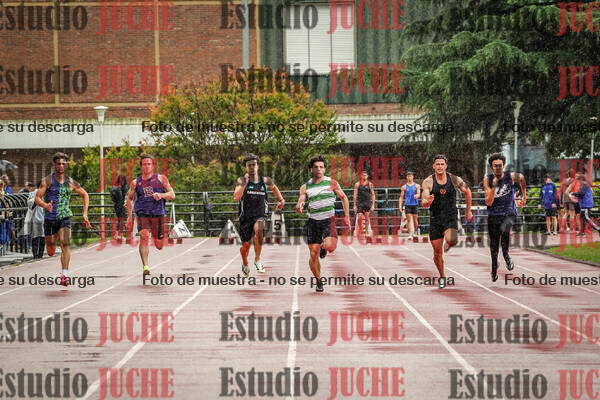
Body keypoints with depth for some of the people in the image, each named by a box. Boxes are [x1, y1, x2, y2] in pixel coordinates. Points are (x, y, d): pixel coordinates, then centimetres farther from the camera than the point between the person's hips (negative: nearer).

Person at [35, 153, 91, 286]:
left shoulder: (71, 182, 3)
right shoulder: (47, 180, -3)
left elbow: (85, 195, 16)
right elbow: (37, 198, -7)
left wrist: (85, 213, 7)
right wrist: (45, 205, -29)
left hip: (65, 217, 0)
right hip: (50, 218, 0)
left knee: (65, 244, -21)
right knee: (51, 252, 10)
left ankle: (64, 275, -23)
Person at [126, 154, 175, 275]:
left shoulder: (161, 178, 3)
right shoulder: (135, 182, 6)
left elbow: (172, 195, 1)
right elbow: (129, 198, 19)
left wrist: (161, 195, -19)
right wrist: (129, 217, 14)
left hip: (158, 214, 1)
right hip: (142, 214, -1)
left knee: (159, 246, 6)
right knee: (144, 236, -27)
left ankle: (156, 237, 45)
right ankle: (145, 266, -29)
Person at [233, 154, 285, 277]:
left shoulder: (265, 181, 2)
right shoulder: (241, 181, -7)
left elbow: (274, 188, 27)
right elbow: (236, 198, -22)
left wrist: (281, 200, 26)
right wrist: (244, 184, -28)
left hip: (260, 215, 0)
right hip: (246, 216, 0)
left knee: (258, 230, -34)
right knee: (246, 245, 8)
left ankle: (257, 259, -17)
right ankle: (245, 264, 43)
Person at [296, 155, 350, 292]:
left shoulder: (332, 183, 1)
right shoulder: (305, 187, 4)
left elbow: (343, 197, 12)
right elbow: (299, 206, -2)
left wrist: (346, 216, 7)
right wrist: (299, 207, -27)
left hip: (328, 220, -2)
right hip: (313, 221, 2)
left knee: (330, 246, -26)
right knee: (313, 254, -2)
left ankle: (323, 247, 13)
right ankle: (318, 281, 17)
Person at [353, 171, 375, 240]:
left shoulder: (370, 184, 4)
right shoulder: (357, 184, 3)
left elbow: (373, 195, 7)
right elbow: (355, 195, 3)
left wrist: (373, 205, 1)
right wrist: (355, 205, -1)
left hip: (368, 202, 1)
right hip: (360, 202, -1)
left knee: (367, 217, 0)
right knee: (360, 217, -8)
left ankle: (366, 232, 8)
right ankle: (360, 228, 16)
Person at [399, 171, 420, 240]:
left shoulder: (417, 186, 9)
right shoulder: (404, 187, 9)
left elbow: (418, 194, -3)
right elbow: (401, 197, 8)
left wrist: (416, 195, -27)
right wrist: (400, 205, -3)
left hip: (415, 204, 0)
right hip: (407, 205, 0)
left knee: (415, 219, 3)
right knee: (409, 219, -9)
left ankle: (415, 232, 22)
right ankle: (410, 234, -10)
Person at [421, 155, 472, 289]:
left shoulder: (455, 180, -4)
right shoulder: (428, 182, -8)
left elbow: (467, 191, 15)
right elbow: (423, 203, -15)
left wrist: (468, 211, 17)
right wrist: (428, 202, -39)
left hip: (450, 216, -1)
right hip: (435, 218, 1)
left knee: (452, 240, -29)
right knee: (437, 251, 3)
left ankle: (448, 243, 11)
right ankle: (442, 277, 26)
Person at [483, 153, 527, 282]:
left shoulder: (511, 177, -10)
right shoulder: (487, 181, -11)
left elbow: (522, 178, 16)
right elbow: (488, 202, -18)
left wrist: (524, 196, 21)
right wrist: (494, 187, -29)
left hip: (509, 213, -1)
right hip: (493, 215, 1)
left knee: (504, 230, -33)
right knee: (493, 245, 9)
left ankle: (506, 254, -6)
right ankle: (494, 268, 34)